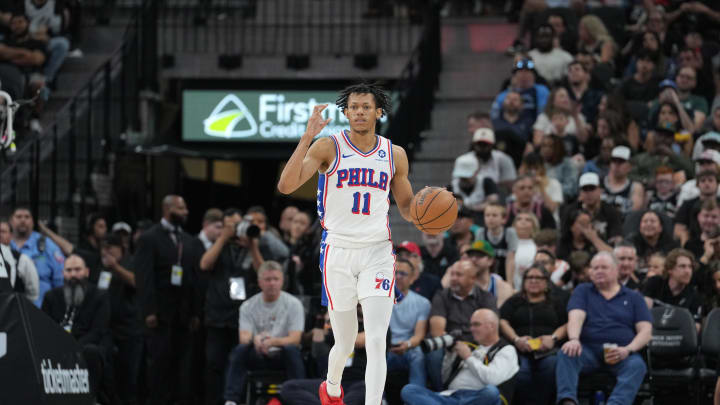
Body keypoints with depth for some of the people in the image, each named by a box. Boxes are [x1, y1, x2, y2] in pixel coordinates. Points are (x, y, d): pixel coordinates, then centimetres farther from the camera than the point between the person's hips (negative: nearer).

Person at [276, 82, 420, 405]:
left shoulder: (395, 154, 6)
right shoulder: (329, 147, -4)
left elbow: (406, 207, 18)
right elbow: (286, 186, -16)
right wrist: (308, 137, -24)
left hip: (377, 253, 1)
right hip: (338, 253, -1)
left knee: (377, 342, -14)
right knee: (345, 345, 10)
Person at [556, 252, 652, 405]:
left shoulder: (634, 297, 19)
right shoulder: (582, 291, 20)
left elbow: (645, 331, 8)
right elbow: (576, 317, 1)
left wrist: (628, 349, -13)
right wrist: (574, 339, -22)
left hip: (621, 353, -1)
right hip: (588, 350, 1)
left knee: (637, 365, -34)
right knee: (566, 354, -32)